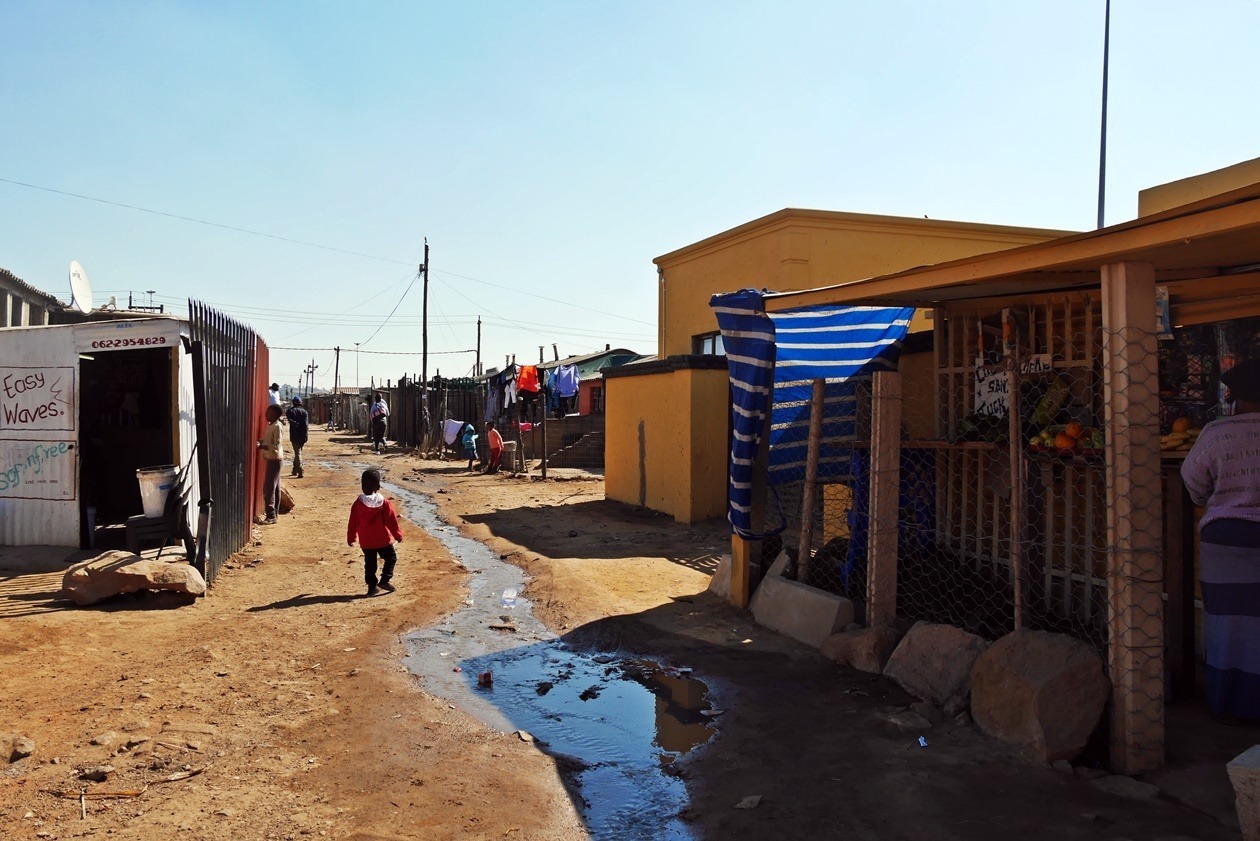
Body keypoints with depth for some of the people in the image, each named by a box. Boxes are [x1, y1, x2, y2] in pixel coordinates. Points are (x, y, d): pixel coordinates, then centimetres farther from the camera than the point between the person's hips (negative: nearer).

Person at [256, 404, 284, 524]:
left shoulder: (277, 426, -17)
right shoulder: (270, 425, 12)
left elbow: (276, 446, -23)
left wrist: (261, 446, -28)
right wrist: (259, 441, 6)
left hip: (275, 460, -10)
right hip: (272, 459, 10)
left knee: (268, 488, -11)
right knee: (275, 488, 12)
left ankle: (271, 516, -11)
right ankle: (273, 514, 17)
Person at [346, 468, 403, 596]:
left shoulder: (357, 504, -5)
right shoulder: (384, 503, -12)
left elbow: (353, 523, 2)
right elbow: (391, 521, -8)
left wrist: (350, 538, 15)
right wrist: (398, 534, 3)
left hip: (366, 542, 3)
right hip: (383, 540, -2)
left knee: (369, 564, 13)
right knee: (391, 558, 14)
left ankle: (372, 586, 11)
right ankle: (385, 580, 1)